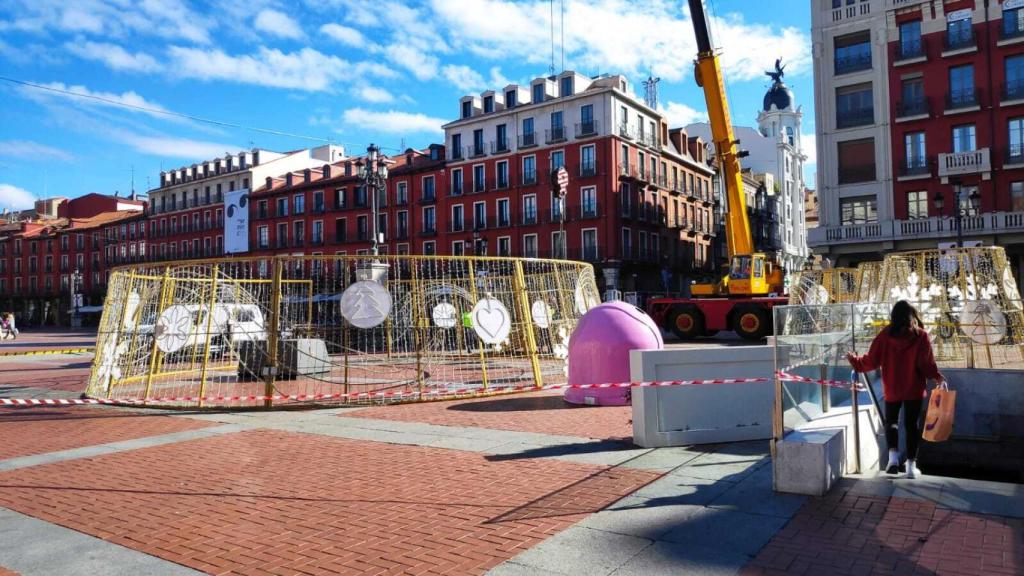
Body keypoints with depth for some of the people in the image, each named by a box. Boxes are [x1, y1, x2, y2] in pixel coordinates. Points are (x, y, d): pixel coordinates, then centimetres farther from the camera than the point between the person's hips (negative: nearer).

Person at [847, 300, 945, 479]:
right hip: (914, 390, 0)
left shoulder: (885, 335, -7)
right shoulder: (920, 336, -8)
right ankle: (911, 465, 10)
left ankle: (893, 456, -1)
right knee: (912, 424, 9)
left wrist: (854, 360, 10)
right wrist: (939, 378, -1)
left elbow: (871, 361, -4)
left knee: (891, 421, 16)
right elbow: (927, 363, -13)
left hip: (892, 389, 0)